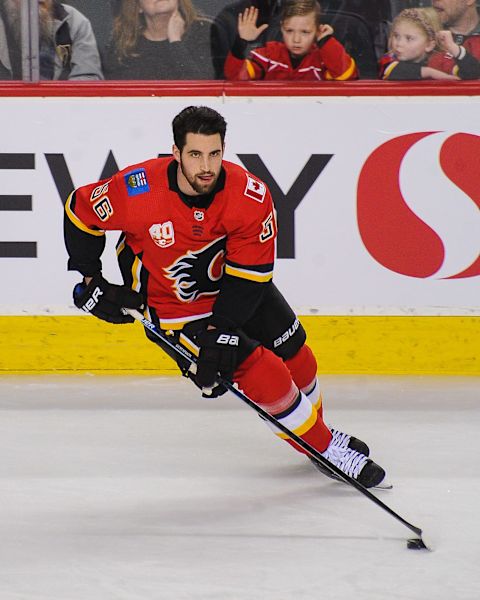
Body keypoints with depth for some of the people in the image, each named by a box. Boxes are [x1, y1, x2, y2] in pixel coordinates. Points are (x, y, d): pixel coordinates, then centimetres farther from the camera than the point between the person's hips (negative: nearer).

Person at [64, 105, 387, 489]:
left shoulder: (251, 196, -24)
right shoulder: (138, 191, -29)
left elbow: (250, 275, -20)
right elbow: (80, 211, -11)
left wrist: (220, 333, -27)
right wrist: (90, 280, -8)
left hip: (236, 288, 4)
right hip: (175, 306, -4)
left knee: (295, 356, 12)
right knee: (265, 374, -13)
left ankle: (315, 427, 42)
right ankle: (327, 450, 4)